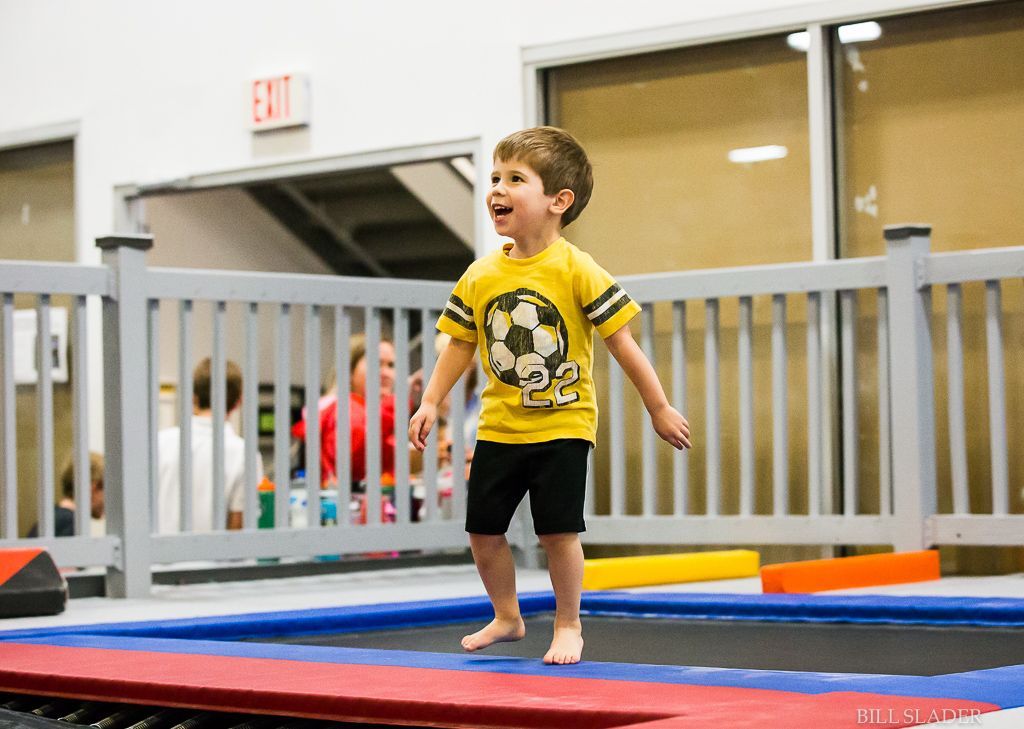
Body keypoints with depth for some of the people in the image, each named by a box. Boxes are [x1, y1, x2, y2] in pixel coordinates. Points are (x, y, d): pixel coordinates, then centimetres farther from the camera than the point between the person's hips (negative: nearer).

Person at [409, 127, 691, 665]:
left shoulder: (575, 270, -11)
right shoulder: (479, 277, 1)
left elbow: (621, 341, -8)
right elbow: (460, 345, 12)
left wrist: (659, 408, -6)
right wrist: (430, 403, 4)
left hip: (563, 425, -4)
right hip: (499, 428, 5)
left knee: (558, 533, -5)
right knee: (483, 531, 8)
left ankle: (568, 625, 16)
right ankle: (506, 617, 29)